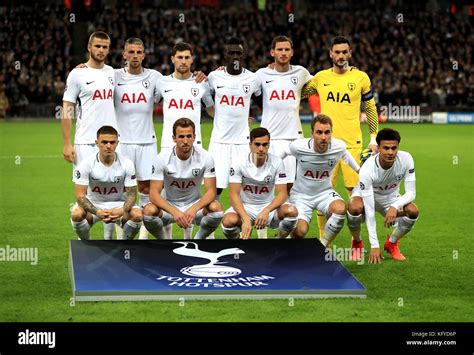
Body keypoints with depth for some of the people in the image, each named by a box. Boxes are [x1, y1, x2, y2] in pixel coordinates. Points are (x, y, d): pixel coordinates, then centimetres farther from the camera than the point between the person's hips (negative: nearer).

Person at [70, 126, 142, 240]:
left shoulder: (126, 164, -15)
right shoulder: (86, 164, -18)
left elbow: (131, 194, -12)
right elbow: (80, 195, -20)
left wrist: (122, 211, -35)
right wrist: (97, 212, -38)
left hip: (118, 204, 1)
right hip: (94, 204, -1)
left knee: (137, 215, -29)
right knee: (76, 214, -33)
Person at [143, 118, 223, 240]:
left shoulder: (205, 157, -14)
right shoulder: (161, 159, -16)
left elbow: (211, 191, -16)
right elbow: (154, 193, -20)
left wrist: (194, 209, -36)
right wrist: (174, 212, -38)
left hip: (195, 204, 1)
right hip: (169, 205, -1)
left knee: (216, 208, -30)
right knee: (149, 211, -32)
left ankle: (198, 240, -1)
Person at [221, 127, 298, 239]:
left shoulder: (277, 163, -10)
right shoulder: (239, 164, -13)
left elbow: (282, 193, -14)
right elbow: (234, 195, -18)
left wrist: (266, 211, -34)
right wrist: (245, 219, -35)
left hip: (269, 206, 1)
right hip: (245, 207, -1)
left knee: (291, 211, -31)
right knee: (228, 221, -35)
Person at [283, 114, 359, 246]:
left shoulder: (339, 146, -15)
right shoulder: (298, 146, -22)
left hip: (325, 192, 2)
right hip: (300, 194, -2)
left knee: (340, 209, -32)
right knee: (300, 231, -24)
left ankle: (322, 246, -10)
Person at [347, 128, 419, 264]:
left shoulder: (406, 159, -27)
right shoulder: (367, 169, -35)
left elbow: (411, 192, -22)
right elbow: (369, 210, -33)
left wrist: (395, 207, -44)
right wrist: (374, 245, -33)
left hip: (391, 198, 3)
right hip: (366, 196, -3)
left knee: (413, 211, -26)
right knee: (355, 207, -37)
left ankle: (392, 243, 4)